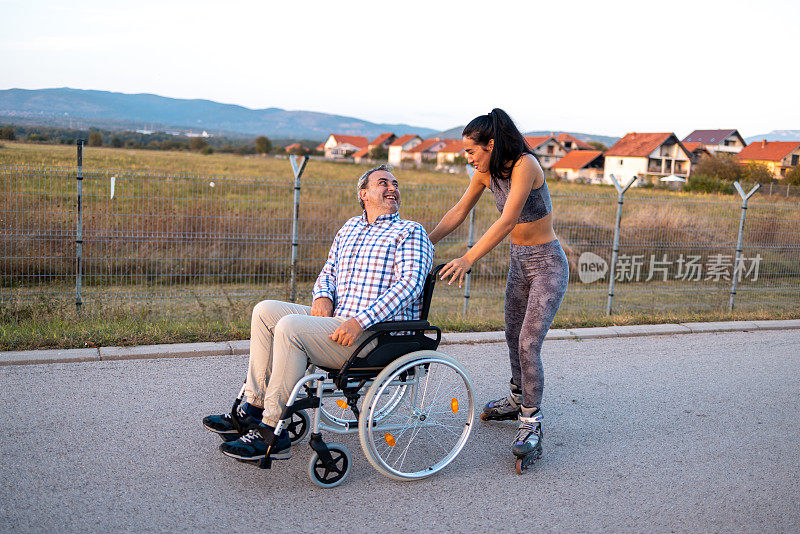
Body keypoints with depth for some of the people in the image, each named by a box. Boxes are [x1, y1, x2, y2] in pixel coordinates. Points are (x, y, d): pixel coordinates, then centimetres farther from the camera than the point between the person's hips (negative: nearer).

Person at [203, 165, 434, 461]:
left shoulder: (410, 233, 1)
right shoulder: (349, 229, 23)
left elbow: (410, 284, -14)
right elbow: (328, 272, 27)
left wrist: (360, 322, -23)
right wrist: (322, 297, 1)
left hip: (377, 333, -7)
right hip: (336, 321, 8)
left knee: (290, 326, -25)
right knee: (265, 311, -3)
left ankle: (272, 433, -21)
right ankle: (254, 409, -4)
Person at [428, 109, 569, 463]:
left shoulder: (525, 165, -25)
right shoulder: (486, 172, 0)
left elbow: (507, 222, -33)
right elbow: (459, 212, 7)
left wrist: (468, 259, -38)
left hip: (547, 264, -8)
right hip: (518, 261, 8)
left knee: (529, 344, -14)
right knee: (513, 337, 17)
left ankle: (531, 424, -5)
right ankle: (518, 400, 38)